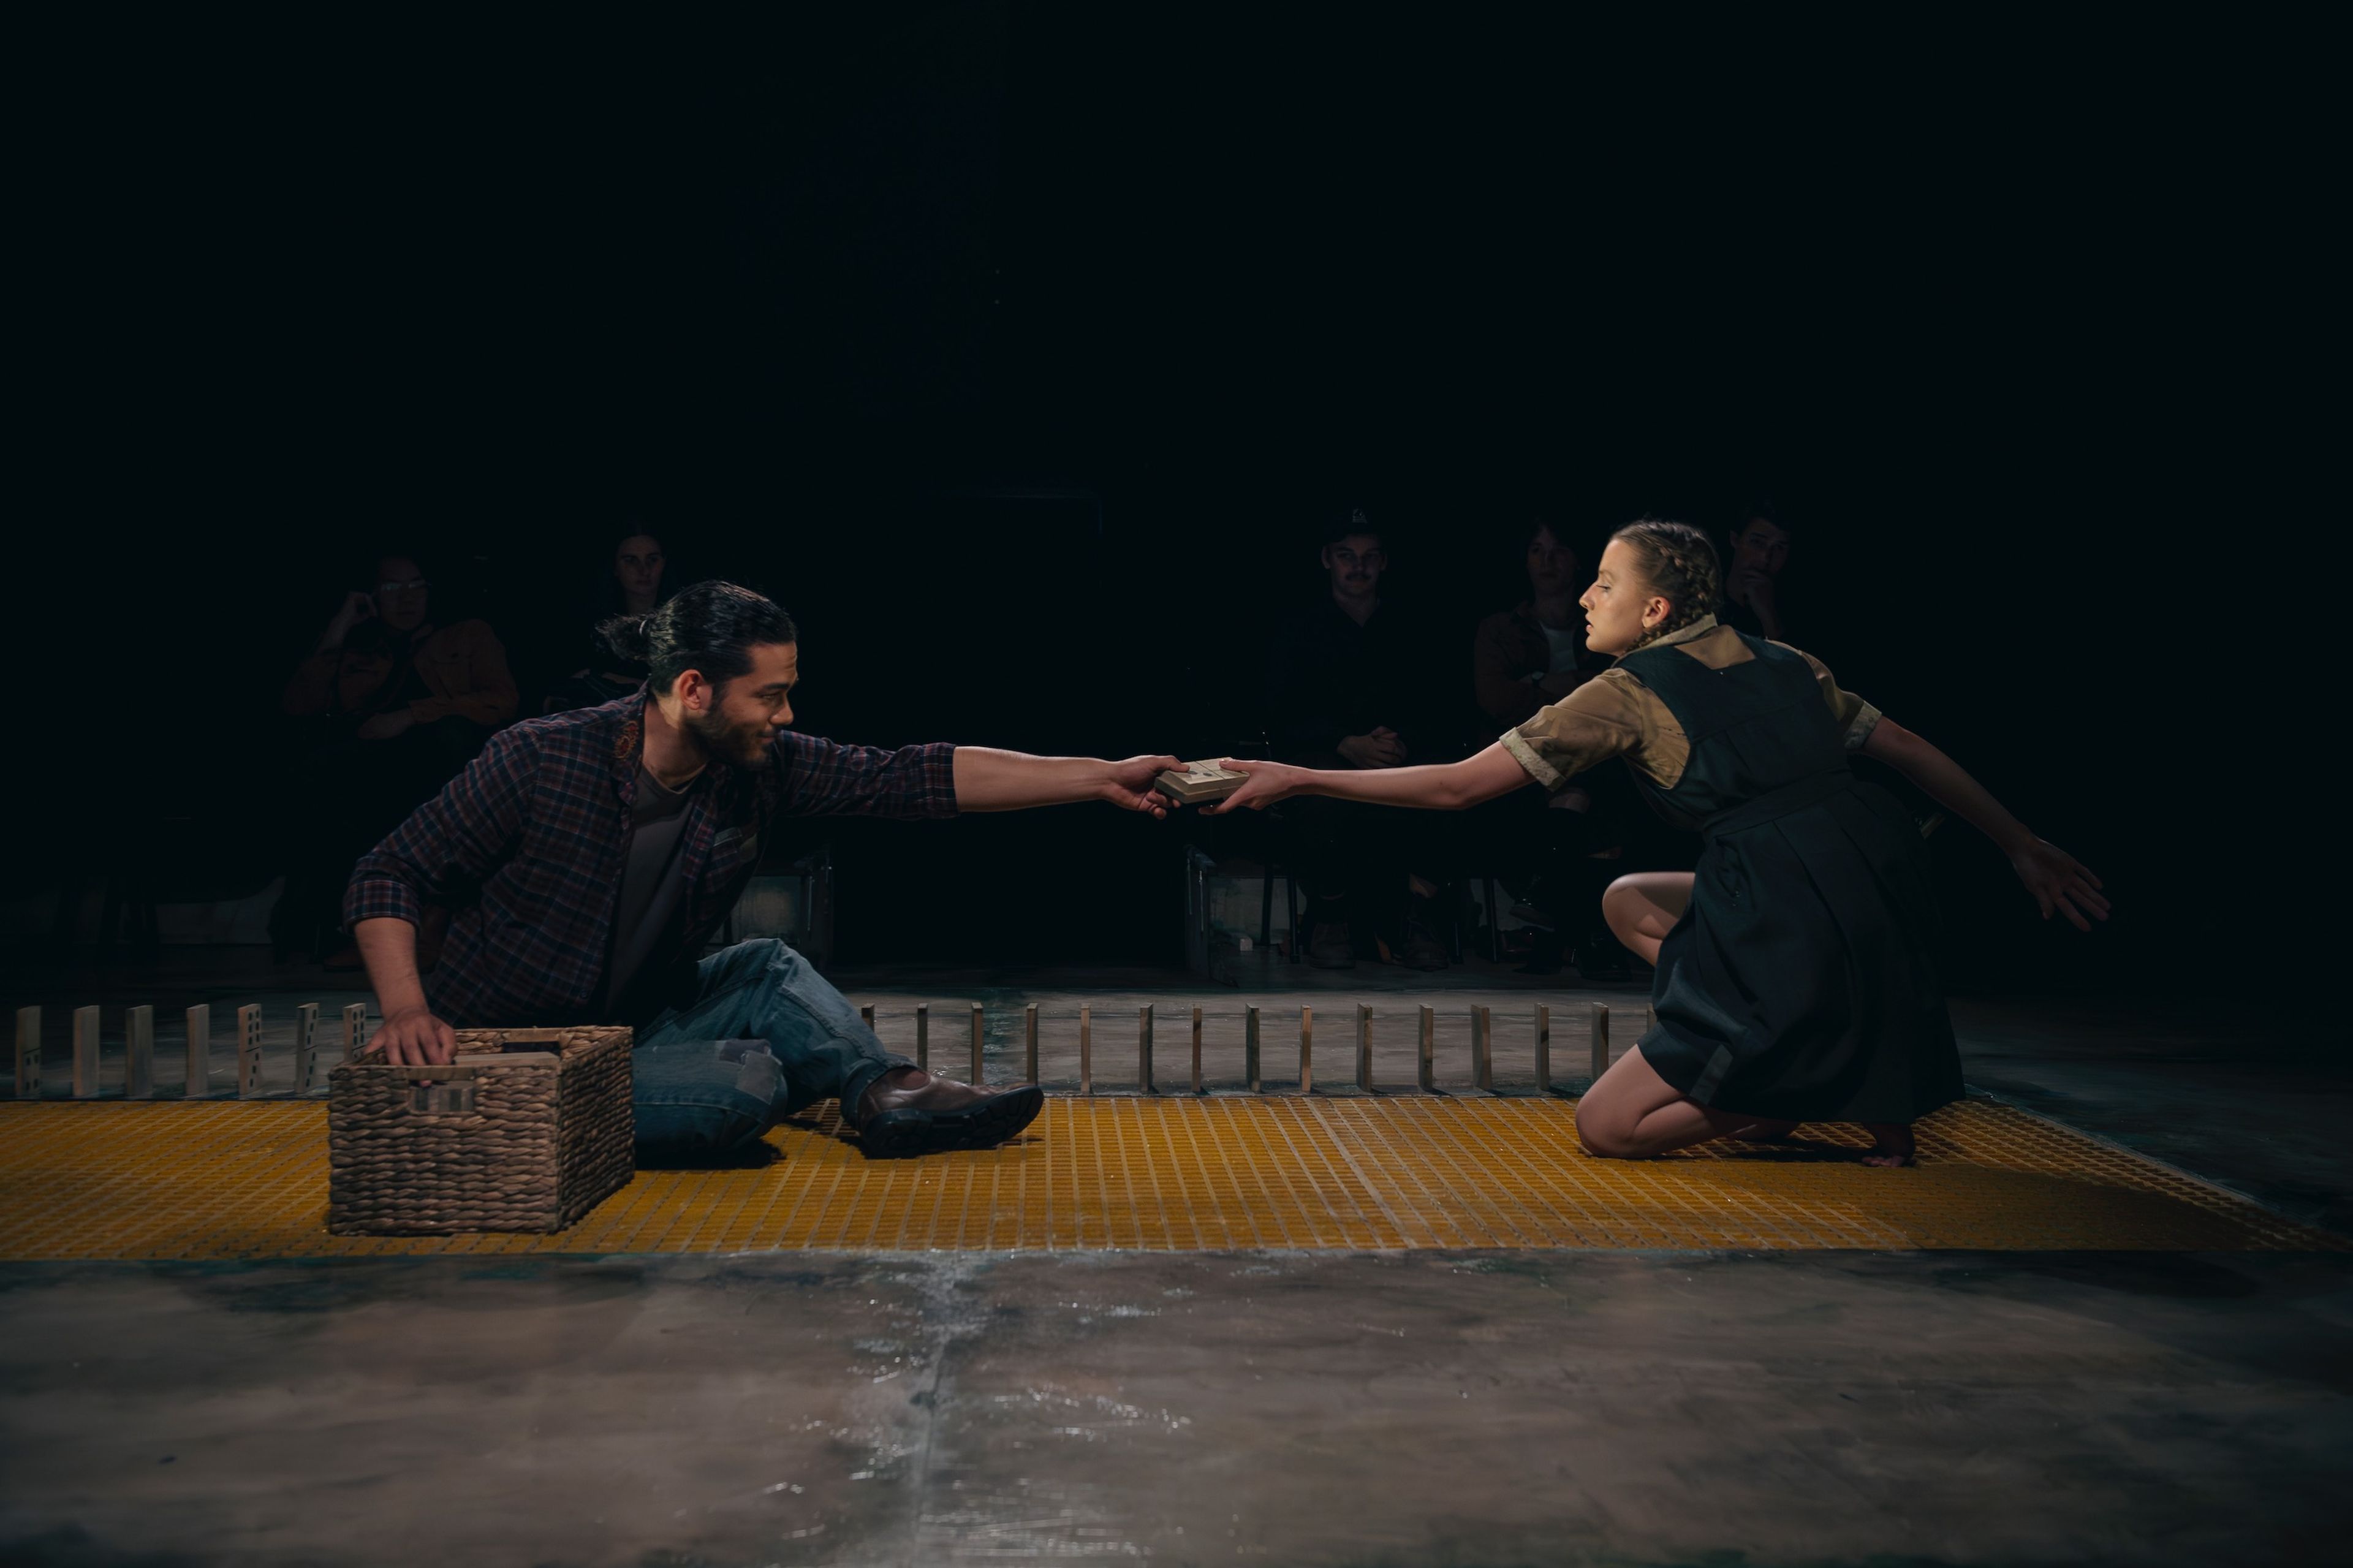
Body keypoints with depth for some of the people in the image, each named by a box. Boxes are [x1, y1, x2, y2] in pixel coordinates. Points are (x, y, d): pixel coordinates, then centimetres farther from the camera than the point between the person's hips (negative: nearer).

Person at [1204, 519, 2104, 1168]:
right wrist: (2021, 846, 29)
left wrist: (1296, 780, 3)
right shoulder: (1783, 665, 16)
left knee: (1604, 1127, 5)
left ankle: (1851, 1101, -3)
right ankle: (1841, 1074, 13)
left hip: (1794, 931, -7)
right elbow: (1917, 754, 18)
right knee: (1629, 900, 26)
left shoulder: (1629, 694, -1)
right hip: (1883, 905, 7)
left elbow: (1458, 787, -3)